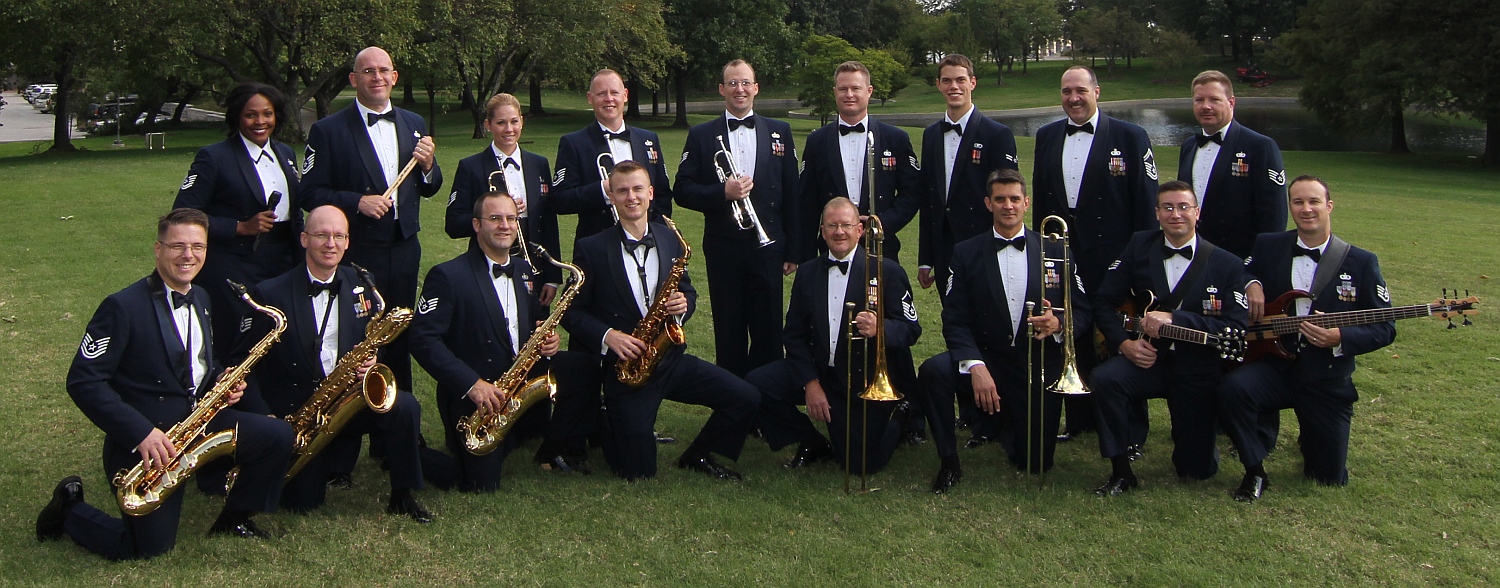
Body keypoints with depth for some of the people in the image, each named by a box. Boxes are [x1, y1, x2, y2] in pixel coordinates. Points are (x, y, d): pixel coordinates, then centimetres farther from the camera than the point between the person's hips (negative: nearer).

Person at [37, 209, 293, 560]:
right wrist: (141, 432, -26)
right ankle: (69, 510, 18)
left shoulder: (201, 300, 9)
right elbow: (82, 381, -19)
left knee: (278, 436, -11)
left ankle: (234, 518, 11)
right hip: (145, 442, -7)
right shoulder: (123, 307, -15)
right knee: (151, 547, -9)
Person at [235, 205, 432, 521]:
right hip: (294, 411, -2)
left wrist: (370, 359, -11)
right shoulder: (271, 294, -8)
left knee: (405, 406, -26)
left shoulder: (361, 285, 4)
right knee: (303, 502, -4)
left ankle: (402, 497, -9)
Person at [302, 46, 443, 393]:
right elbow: (310, 193, -7)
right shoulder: (328, 130, -4)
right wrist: (357, 202, -21)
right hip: (355, 253, -4)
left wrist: (428, 166, -7)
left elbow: (429, 190, 14)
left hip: (404, 249, 4)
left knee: (400, 338, 13)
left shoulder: (414, 124, 10)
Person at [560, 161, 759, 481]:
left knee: (747, 399, -9)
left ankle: (698, 456, 14)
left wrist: (682, 304, -8)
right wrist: (608, 336, -19)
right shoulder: (592, 249, -5)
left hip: (671, 357, 4)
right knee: (637, 471, -6)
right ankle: (603, 433, 28)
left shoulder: (670, 239, 6)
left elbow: (687, 290, 17)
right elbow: (572, 311, -3)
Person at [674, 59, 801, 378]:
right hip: (723, 248, 0)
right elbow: (682, 192, 0)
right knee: (729, 336, 6)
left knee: (769, 334, 4)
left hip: (767, 245, 1)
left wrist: (793, 249, 2)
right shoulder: (701, 135, 5)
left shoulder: (780, 132, 8)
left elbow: (793, 193, 6)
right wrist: (722, 192, -17)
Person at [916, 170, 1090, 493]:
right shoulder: (966, 253, 0)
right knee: (933, 370, -32)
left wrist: (1058, 324, -22)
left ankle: (1009, 422, 37)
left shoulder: (1055, 251, 3)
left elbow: (1083, 312, 3)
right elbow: (954, 320, -7)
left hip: (1039, 369, 1)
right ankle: (949, 463, -11)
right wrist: (975, 366, -25)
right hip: (984, 358, -1)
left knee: (1035, 464, 1)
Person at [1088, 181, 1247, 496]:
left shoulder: (1228, 265, -5)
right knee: (1104, 378, -33)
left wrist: (1174, 319, -24)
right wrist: (1124, 344, -15)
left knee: (1197, 469, 3)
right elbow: (1103, 302, 1)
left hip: (1199, 368, -1)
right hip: (1148, 359, 1)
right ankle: (1121, 472, -16)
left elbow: (1235, 327, -14)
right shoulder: (1139, 246, 0)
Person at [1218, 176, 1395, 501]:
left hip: (1328, 379, 0)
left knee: (1330, 478, 5)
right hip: (1276, 367, 0)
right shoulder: (1268, 247, 2)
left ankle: (1309, 436, 42)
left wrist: (1340, 337, -22)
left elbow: (1384, 328, -4)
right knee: (1233, 388, -35)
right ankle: (1255, 471, -10)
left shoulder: (1361, 262, -3)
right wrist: (1251, 285, -6)